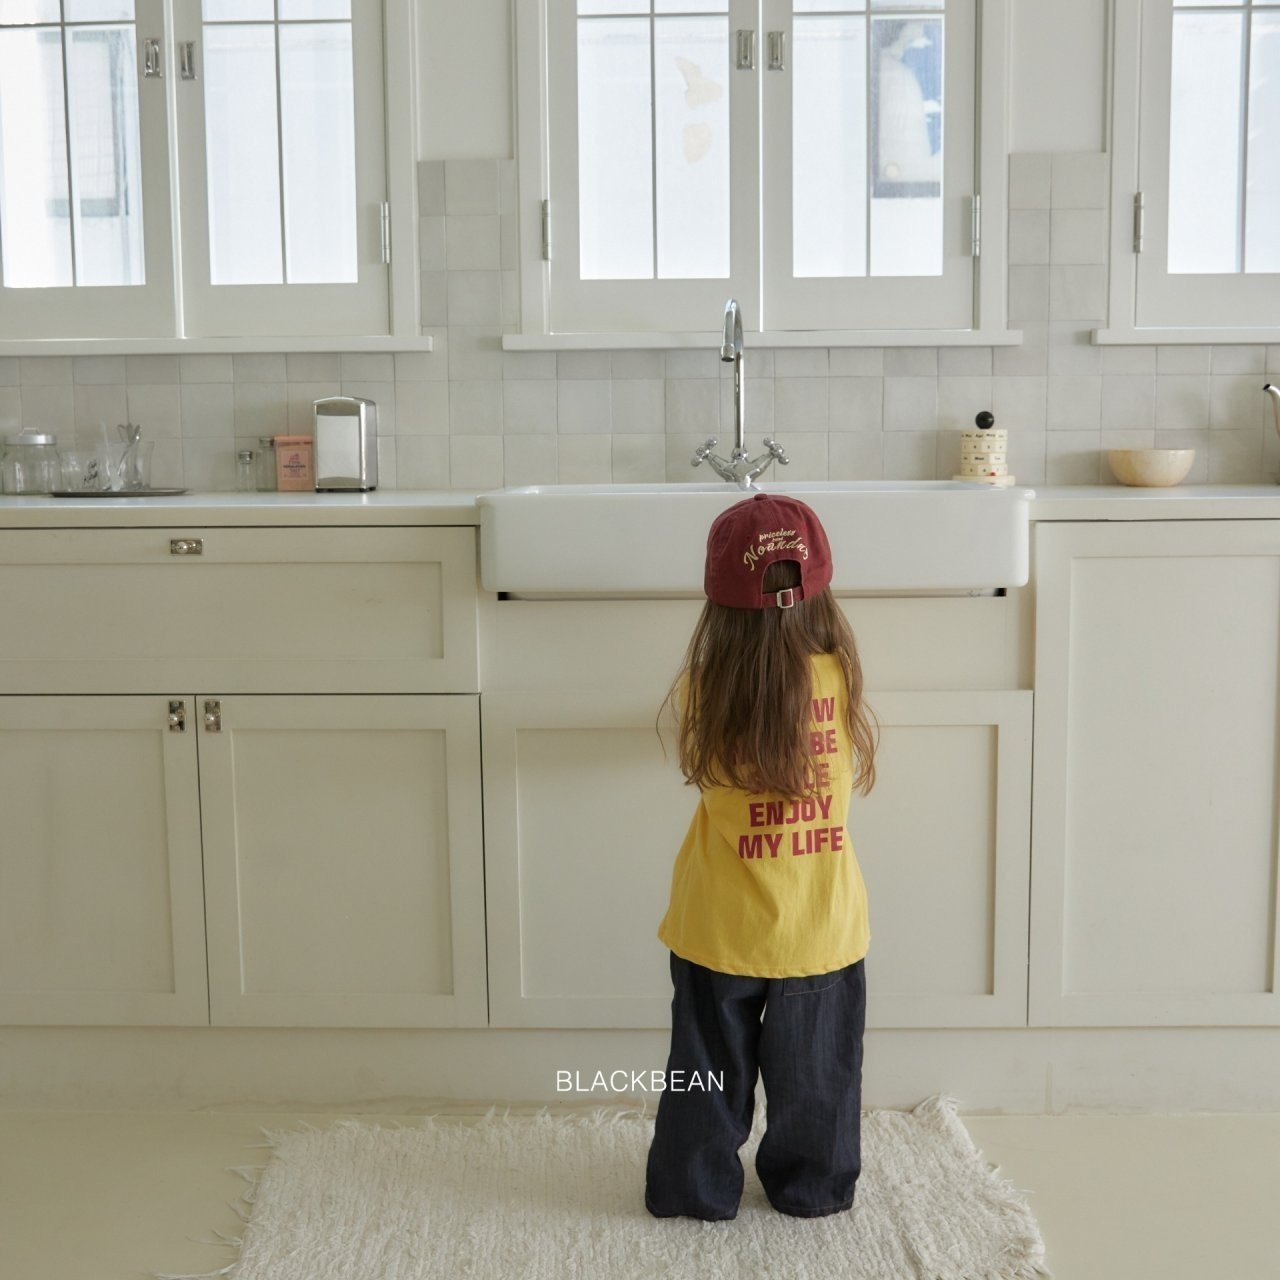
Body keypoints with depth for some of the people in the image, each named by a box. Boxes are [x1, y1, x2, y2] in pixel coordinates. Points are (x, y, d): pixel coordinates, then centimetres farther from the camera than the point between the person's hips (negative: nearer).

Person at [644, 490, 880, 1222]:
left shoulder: (707, 690, -16)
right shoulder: (842, 677, -14)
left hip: (722, 928, 0)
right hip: (820, 926, 1)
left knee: (711, 1068, 18)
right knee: (814, 1070, 20)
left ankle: (697, 1190, 31)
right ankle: (813, 1186, 34)